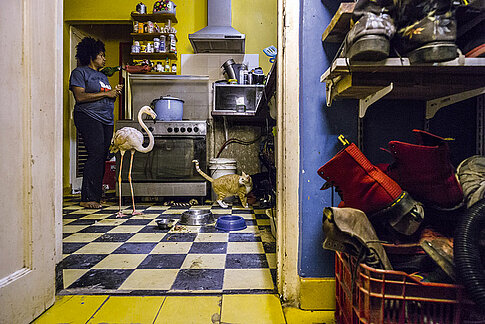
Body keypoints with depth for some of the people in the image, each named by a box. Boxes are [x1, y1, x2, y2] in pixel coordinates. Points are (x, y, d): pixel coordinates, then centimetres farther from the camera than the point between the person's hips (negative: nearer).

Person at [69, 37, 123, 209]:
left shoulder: (102, 76, 27)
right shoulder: (79, 72, 4)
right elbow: (80, 97, -11)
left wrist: (115, 92, 9)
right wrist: (106, 93, -10)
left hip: (107, 120, 7)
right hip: (88, 117, -7)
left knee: (101, 158, 1)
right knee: (96, 154, -18)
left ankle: (96, 196, 6)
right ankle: (87, 198, -13)